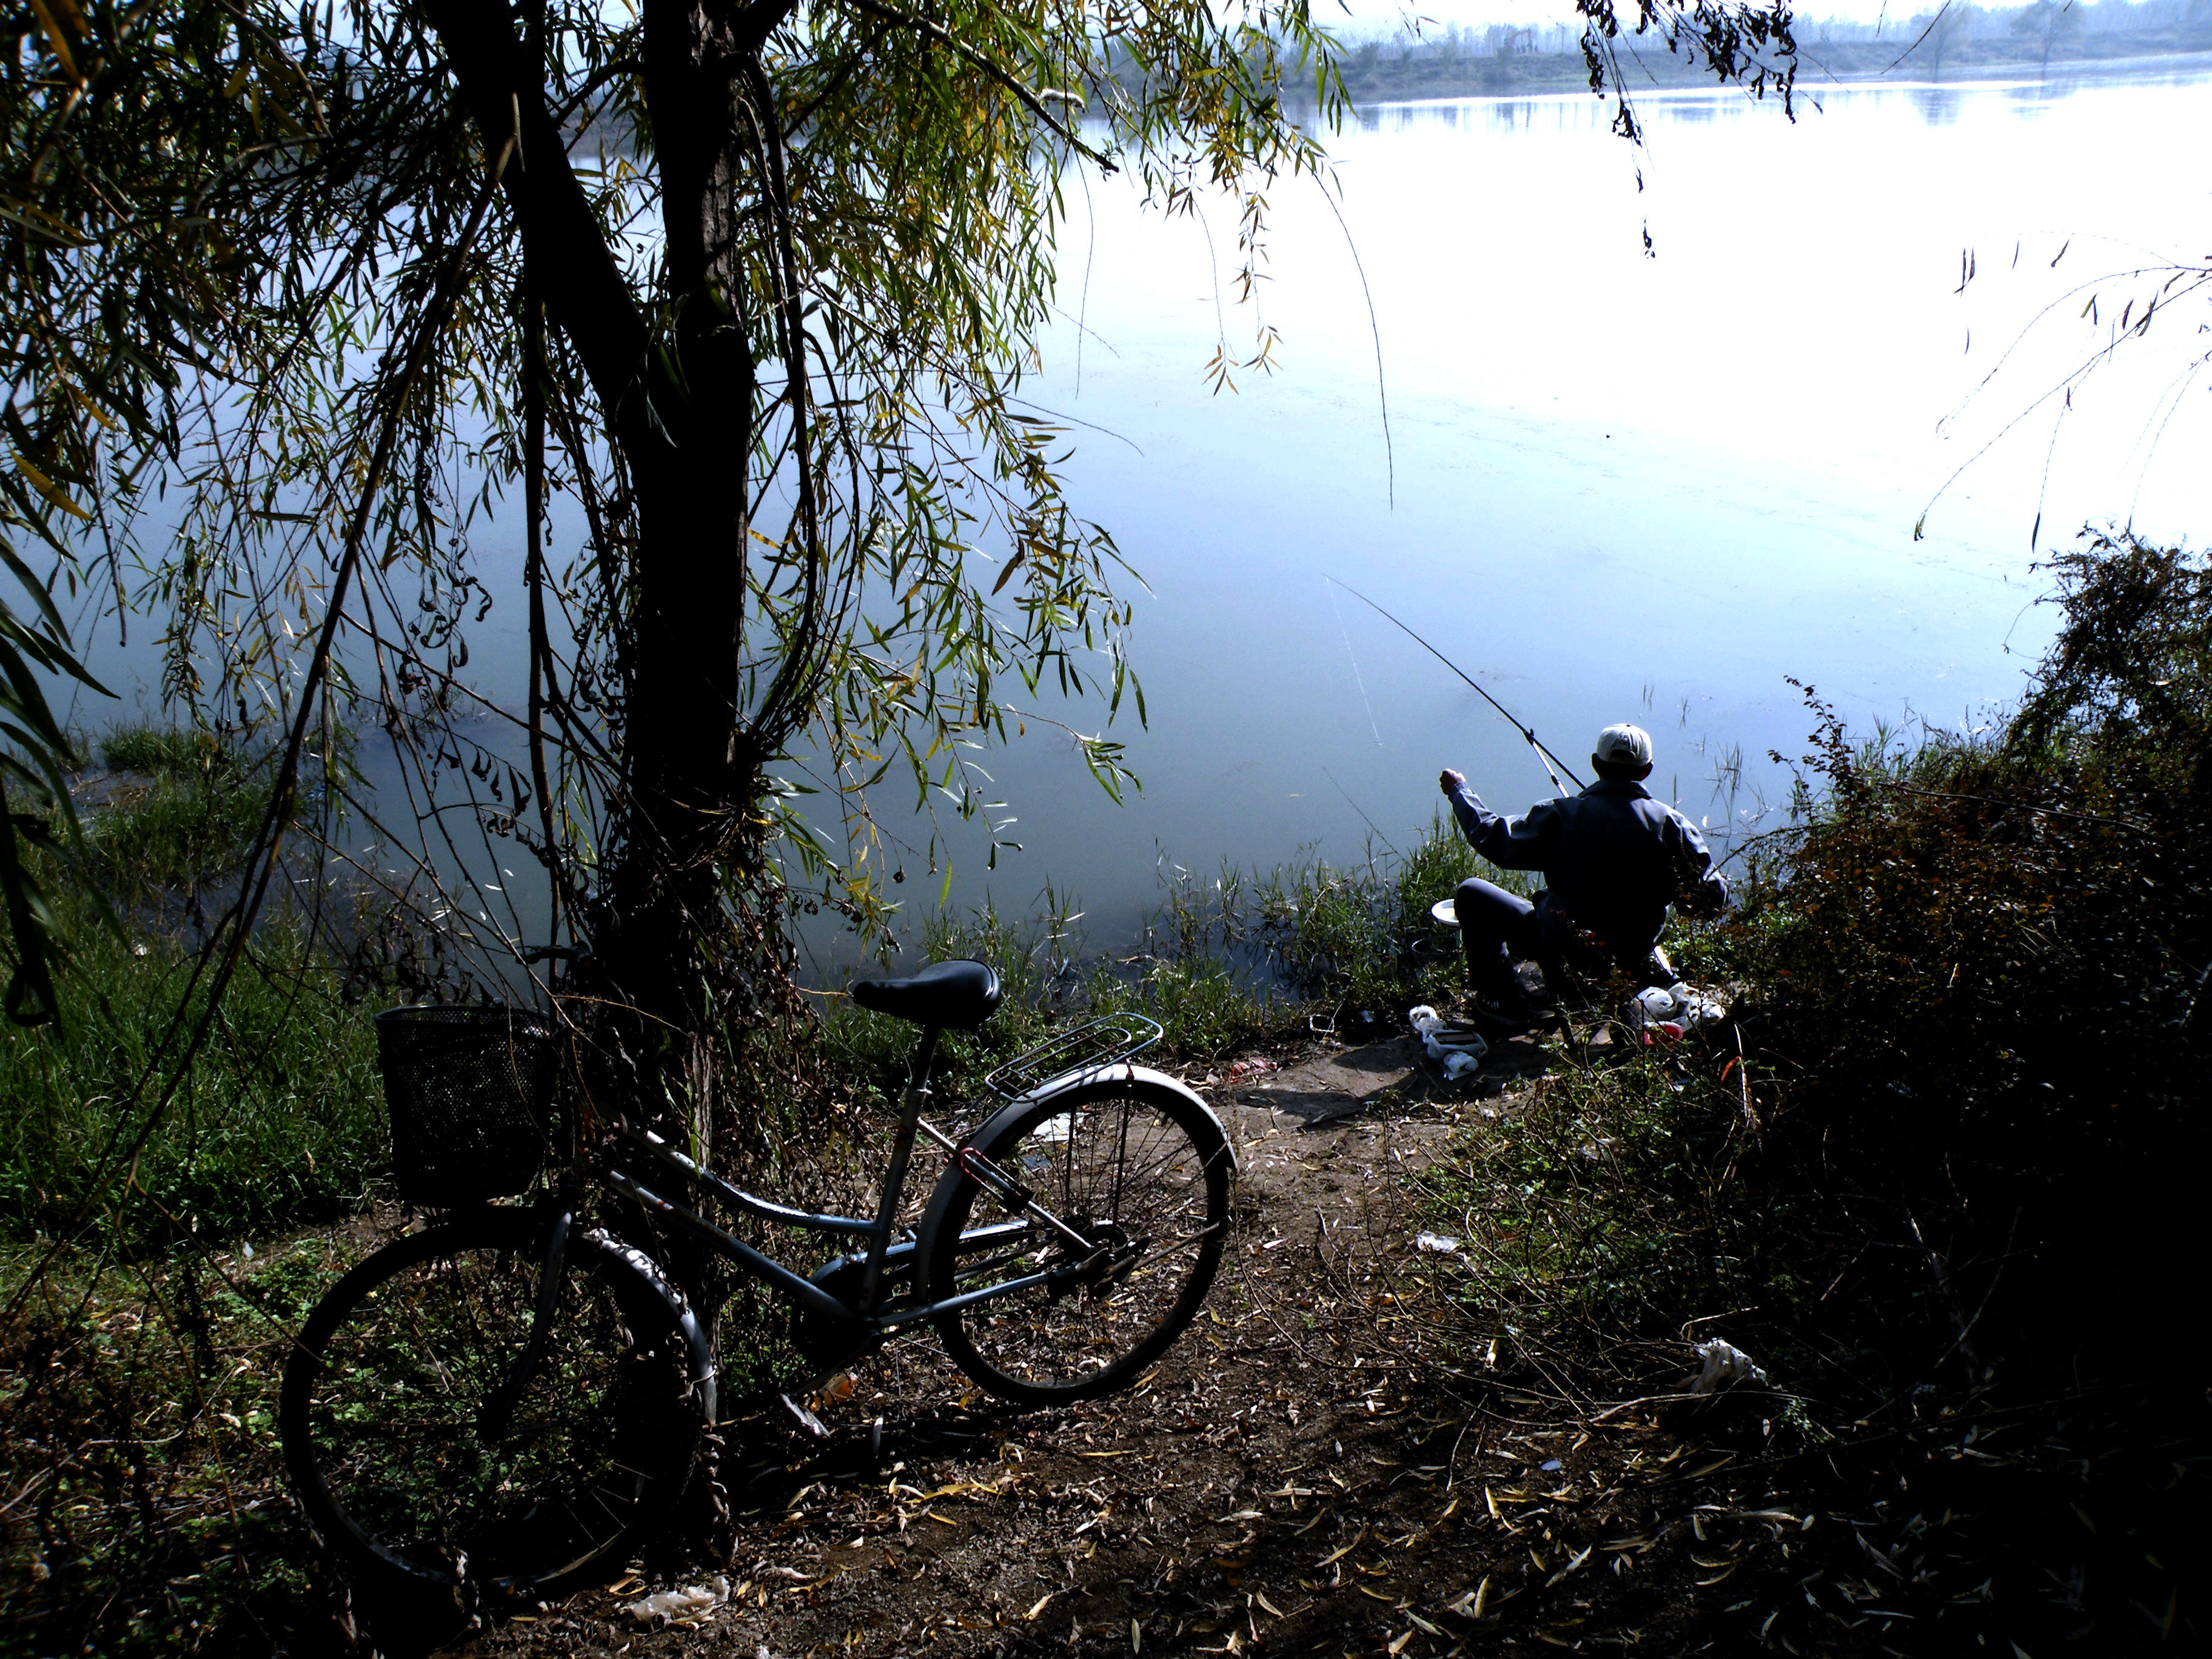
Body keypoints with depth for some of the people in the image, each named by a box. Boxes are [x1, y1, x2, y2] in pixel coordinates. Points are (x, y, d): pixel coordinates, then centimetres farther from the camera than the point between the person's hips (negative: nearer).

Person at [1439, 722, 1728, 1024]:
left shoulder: (1561, 815, -20)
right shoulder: (1672, 824, -12)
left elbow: (1495, 840, -11)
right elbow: (1713, 899, -7)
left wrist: (1459, 791, 4)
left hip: (1561, 949, -5)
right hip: (1636, 952, 5)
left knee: (1471, 894, 12)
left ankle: (1506, 1003, 13)